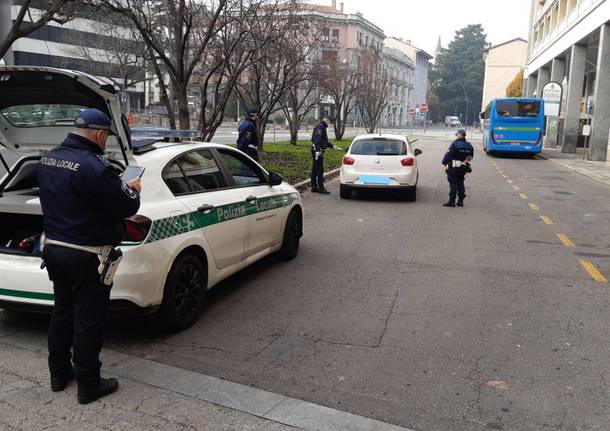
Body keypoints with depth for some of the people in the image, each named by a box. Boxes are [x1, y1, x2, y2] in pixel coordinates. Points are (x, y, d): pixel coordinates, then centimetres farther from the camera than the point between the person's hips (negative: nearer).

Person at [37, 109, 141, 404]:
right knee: (87, 321, 4)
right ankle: (88, 385, 16)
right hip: (86, 256, -8)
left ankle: (59, 374, 34)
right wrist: (133, 189, 4)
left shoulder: (47, 160, 5)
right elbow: (126, 207, -18)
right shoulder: (96, 167, -23)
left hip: (53, 249, 8)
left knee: (61, 313, 21)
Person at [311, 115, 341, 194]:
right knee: (320, 170, -7)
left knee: (315, 169, 12)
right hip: (318, 151, -11)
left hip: (318, 151, 11)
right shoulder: (320, 126, -11)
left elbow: (324, 141, 30)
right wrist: (318, 150, -30)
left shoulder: (322, 127, 22)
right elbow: (317, 139, -23)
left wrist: (332, 146, 31)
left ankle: (314, 187, 17)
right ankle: (321, 188, -5)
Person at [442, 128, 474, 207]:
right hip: (463, 168, 6)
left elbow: (448, 155, -14)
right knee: (460, 184, 14)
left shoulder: (454, 144, -13)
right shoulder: (469, 145, 9)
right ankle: (460, 201, 15)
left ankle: (451, 201, -2)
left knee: (453, 184, -2)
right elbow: (471, 156, 16)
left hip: (454, 168, -6)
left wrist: (444, 163, -6)